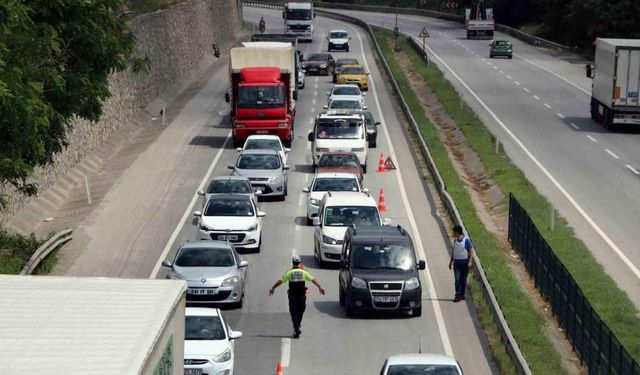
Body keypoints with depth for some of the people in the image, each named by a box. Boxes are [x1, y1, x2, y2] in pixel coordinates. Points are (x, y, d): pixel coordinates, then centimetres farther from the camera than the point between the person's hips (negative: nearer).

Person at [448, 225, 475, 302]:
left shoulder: (466, 240, -8)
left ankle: (462, 295, 18)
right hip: (456, 263, 4)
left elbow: (472, 251, -9)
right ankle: (457, 296, -12)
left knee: (463, 280, 6)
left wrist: (470, 261, -17)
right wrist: (451, 261, 20)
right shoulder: (455, 240, 10)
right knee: (457, 280, -7)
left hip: (464, 263, -4)